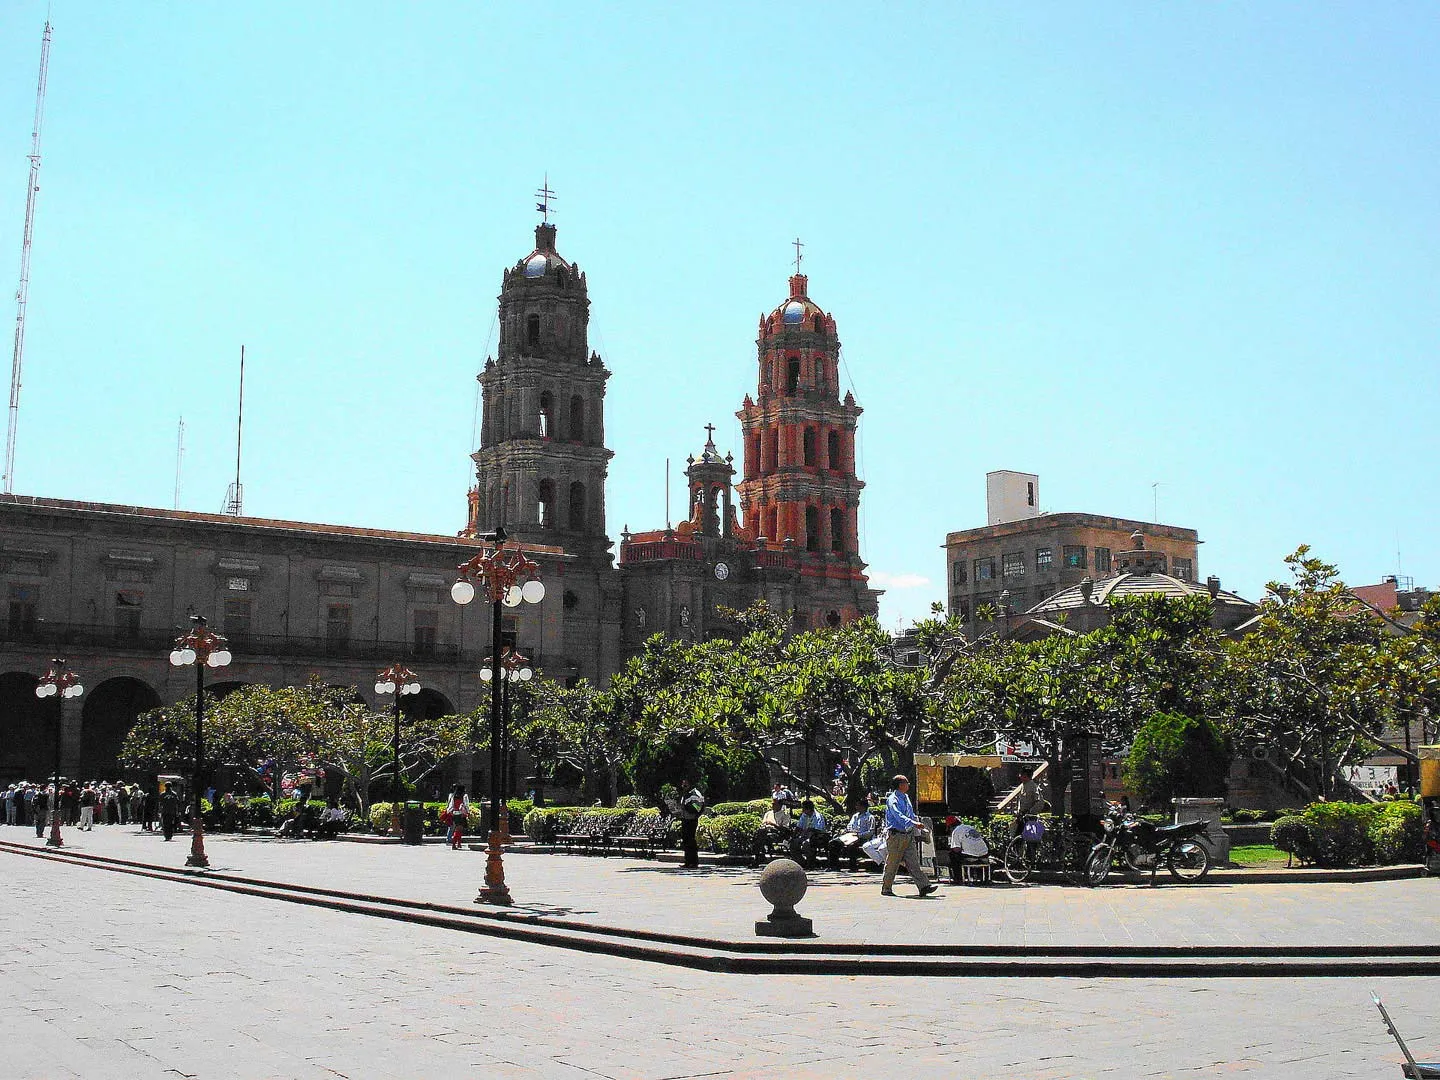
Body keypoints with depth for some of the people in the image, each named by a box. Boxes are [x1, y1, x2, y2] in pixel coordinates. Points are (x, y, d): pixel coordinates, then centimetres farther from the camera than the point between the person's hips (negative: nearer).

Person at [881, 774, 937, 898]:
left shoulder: (906, 798, 15)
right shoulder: (893, 800, -13)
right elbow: (899, 816, -28)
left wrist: (917, 832, 24)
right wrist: (914, 824, -41)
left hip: (908, 835, 7)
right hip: (896, 835, -7)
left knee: (914, 862, -1)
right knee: (892, 864, 2)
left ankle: (924, 887, -9)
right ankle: (886, 889, 13)